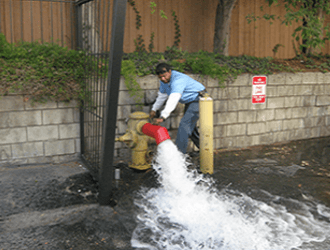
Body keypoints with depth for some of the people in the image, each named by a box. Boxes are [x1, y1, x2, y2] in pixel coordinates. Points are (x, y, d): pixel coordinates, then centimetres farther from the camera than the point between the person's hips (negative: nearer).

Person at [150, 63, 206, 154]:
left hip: (198, 99, -10)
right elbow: (162, 95, 17)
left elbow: (173, 100, -43)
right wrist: (154, 109, 24)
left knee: (184, 125, -19)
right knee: (190, 126, 18)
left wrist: (162, 117, -50)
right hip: (190, 101, 11)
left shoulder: (178, 80, -32)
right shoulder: (165, 80, -1)